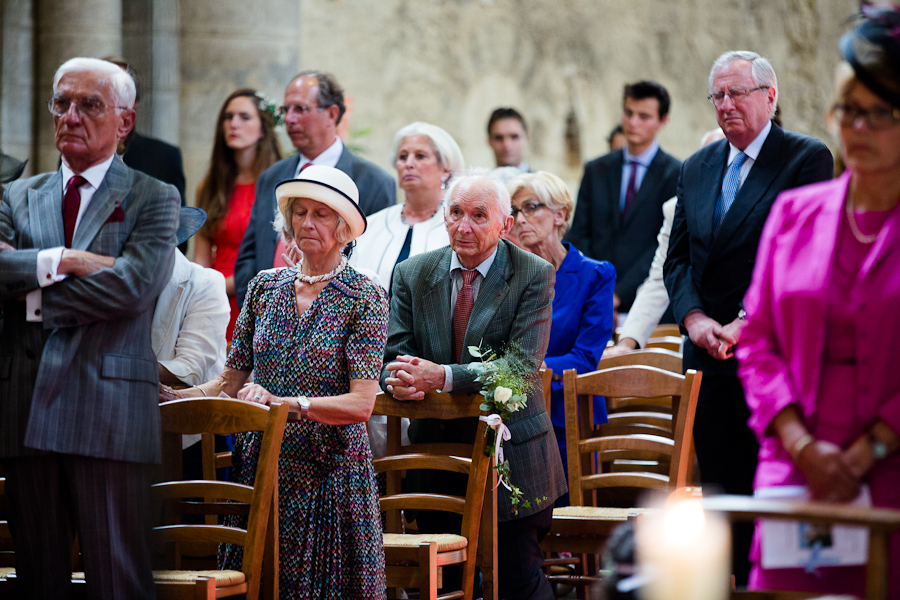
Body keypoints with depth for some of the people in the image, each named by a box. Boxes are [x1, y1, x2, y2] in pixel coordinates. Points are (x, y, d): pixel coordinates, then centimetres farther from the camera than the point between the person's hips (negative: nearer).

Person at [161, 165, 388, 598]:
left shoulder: (365, 298, -4)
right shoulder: (265, 287, 9)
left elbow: (361, 403, -14)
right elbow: (230, 382, 10)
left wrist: (286, 403, -26)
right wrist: (174, 397, -8)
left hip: (329, 471, -4)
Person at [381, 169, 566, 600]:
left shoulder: (533, 276, -6)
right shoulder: (411, 275, 6)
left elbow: (523, 366, -17)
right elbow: (395, 354, 1)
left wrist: (442, 377, -29)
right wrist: (397, 379, -25)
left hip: (512, 456, -3)